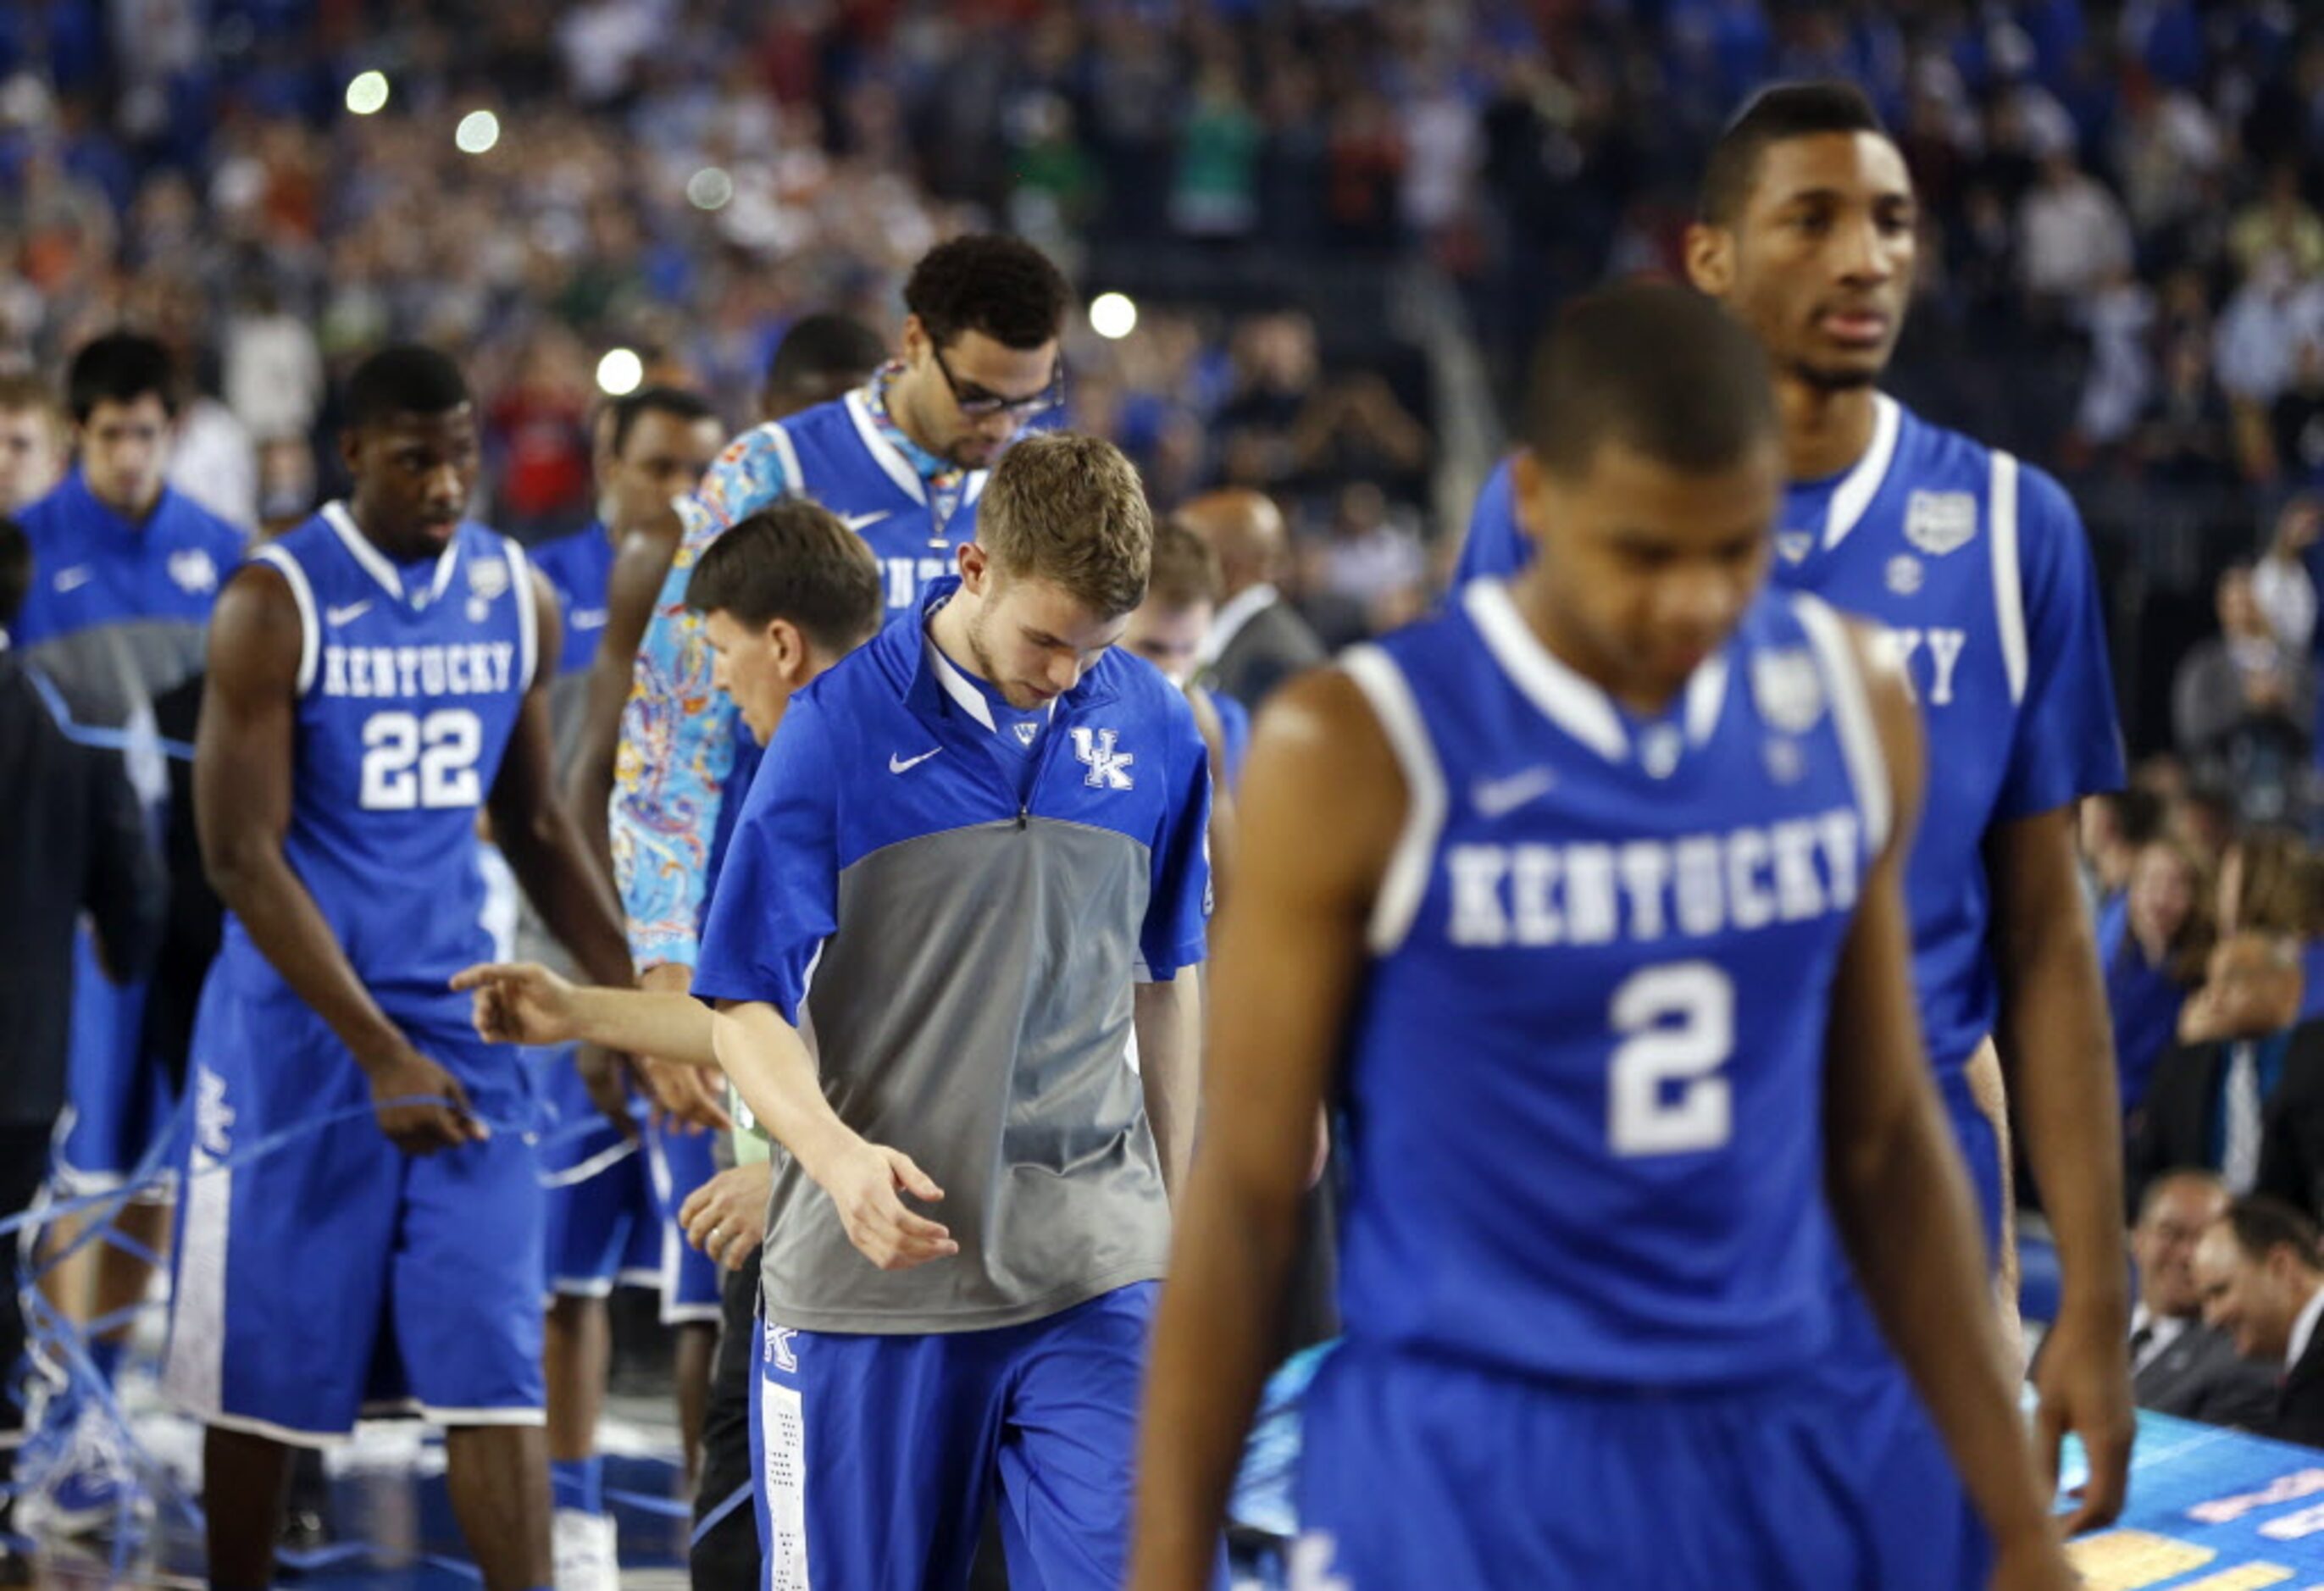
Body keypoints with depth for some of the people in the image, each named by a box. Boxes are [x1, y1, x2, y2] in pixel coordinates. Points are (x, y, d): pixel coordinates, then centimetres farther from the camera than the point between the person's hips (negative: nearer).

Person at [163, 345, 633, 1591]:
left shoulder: (518, 599, 4)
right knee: (265, 1370, 6)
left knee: (495, 1365, -4)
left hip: (459, 1018, 4)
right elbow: (241, 857, -13)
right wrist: (379, 1055, -18)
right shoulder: (276, 604, -11)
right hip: (298, 1023, -3)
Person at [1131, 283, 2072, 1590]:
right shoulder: (1358, 750, -11)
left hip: (1770, 1465, 4)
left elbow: (1885, 1138, 12)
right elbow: (1246, 1198, -6)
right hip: (1458, 1479, -4)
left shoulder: (1850, 710, 3)